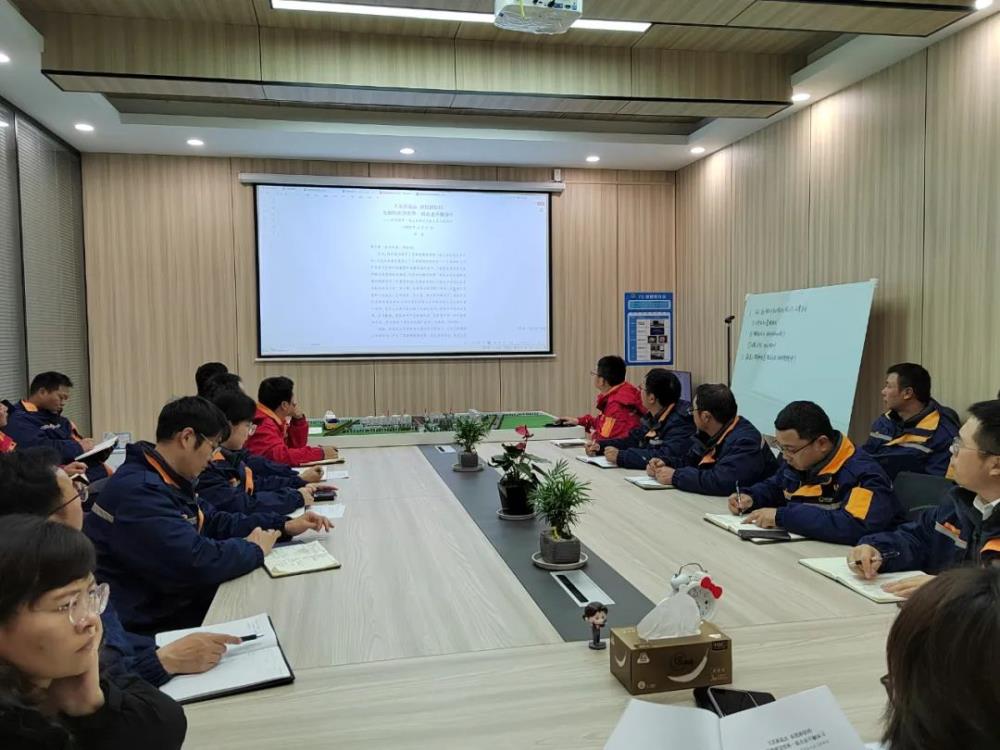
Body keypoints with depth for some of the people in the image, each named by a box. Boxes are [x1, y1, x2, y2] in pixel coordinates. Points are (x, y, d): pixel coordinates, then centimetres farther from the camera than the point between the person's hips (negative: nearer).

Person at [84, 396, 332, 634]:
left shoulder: (165, 480, 8)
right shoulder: (139, 491, -24)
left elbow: (215, 522, 17)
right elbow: (197, 562, -31)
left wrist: (284, 525, 7)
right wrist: (253, 549, -13)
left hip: (173, 601, 9)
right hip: (144, 626, -9)